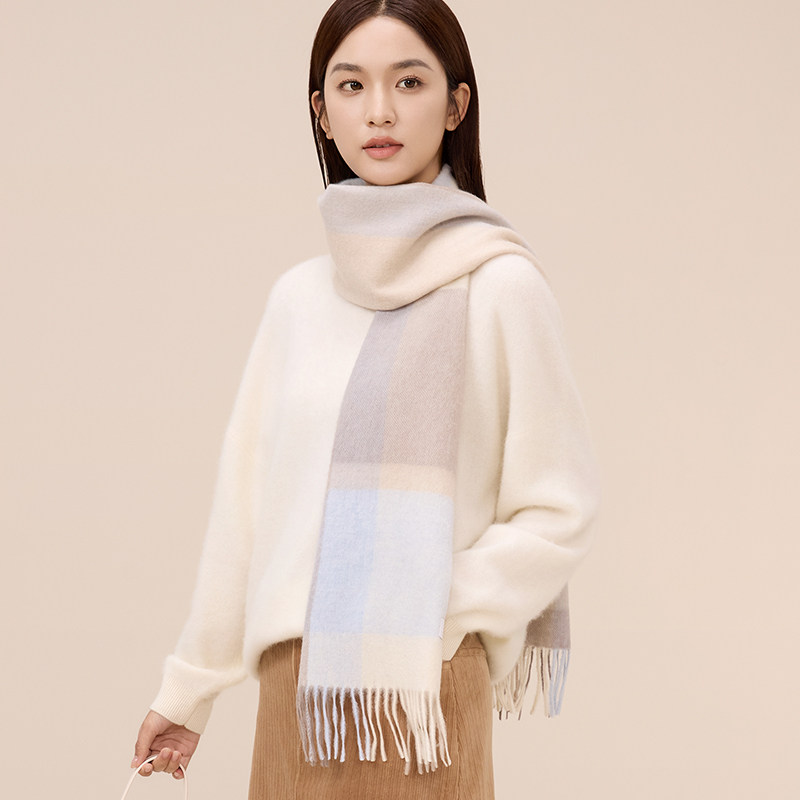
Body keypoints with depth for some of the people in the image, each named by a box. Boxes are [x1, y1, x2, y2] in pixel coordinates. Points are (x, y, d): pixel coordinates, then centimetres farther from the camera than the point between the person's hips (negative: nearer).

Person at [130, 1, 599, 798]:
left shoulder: (498, 284, -7)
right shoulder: (298, 297, 8)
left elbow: (557, 512, -6)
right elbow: (244, 501, 12)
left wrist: (429, 613, -14)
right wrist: (187, 690, 15)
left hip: (419, 686, -4)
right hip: (296, 681, 4)